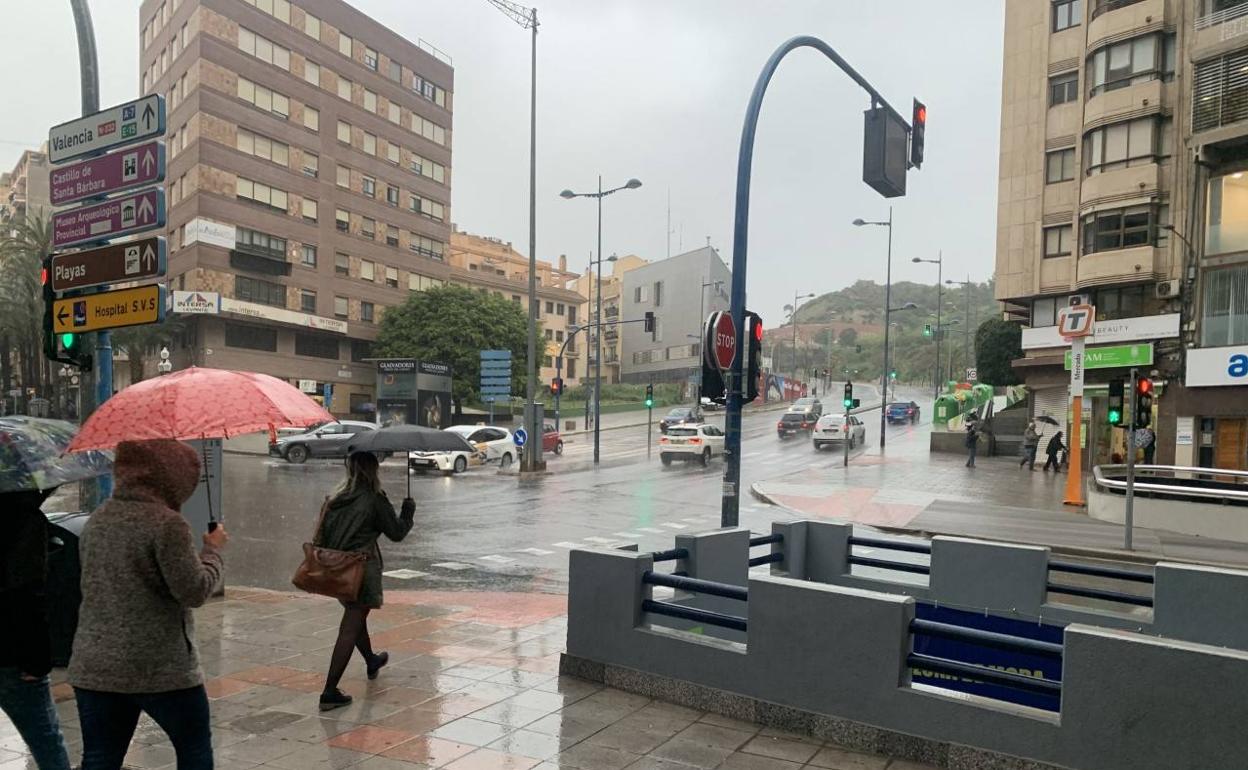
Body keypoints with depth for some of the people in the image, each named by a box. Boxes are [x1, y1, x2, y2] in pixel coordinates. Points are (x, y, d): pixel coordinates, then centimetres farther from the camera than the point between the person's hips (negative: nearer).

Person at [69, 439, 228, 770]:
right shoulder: (166, 523, -17)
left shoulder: (97, 520, 6)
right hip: (162, 669, -6)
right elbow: (194, 591, -16)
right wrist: (213, 550, -1)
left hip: (94, 667, 6)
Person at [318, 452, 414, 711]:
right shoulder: (375, 499, -13)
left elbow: (322, 534, 8)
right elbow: (396, 532, -5)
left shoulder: (335, 498, 4)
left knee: (356, 618, 26)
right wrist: (408, 512, 11)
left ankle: (372, 661, 50)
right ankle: (330, 693, -4)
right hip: (362, 569, -7)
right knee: (350, 628, -3)